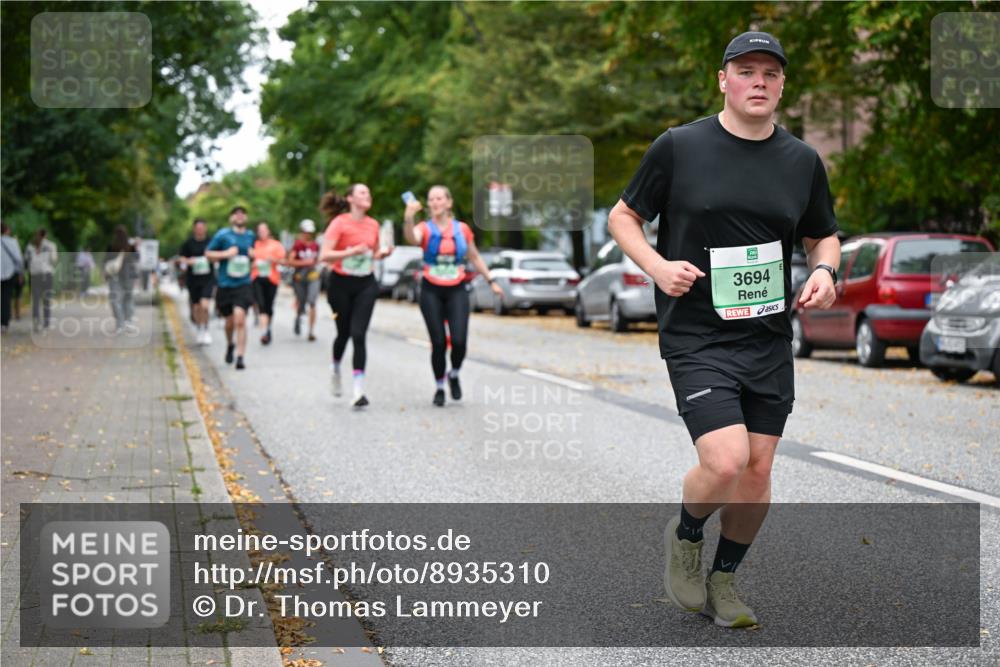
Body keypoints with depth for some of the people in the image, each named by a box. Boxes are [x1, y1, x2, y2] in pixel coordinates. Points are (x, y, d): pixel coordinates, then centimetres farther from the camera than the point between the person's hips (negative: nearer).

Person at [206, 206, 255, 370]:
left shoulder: (250, 235, 9)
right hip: (225, 284, 0)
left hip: (243, 284, 0)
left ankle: (240, 356, -15)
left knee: (240, 318, -17)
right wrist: (225, 254, -12)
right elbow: (208, 253, 1)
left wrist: (253, 255, 4)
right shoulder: (222, 235, -3)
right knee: (230, 321, 11)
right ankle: (230, 344, 43)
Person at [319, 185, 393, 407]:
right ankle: (336, 368, 43)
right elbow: (324, 256, -16)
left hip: (366, 284, 2)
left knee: (358, 334, -10)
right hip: (341, 284, -2)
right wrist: (351, 251, -28)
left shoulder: (373, 224, 5)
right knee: (344, 332, 10)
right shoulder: (339, 223, -10)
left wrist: (383, 253, -1)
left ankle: (359, 390, -13)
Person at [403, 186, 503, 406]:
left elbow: (475, 258, 18)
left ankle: (454, 375, 18)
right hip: (431, 291, -1)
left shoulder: (462, 229, 5)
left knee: (459, 341, -12)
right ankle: (439, 387, 16)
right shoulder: (425, 228, -3)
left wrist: (491, 281, 17)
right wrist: (408, 218, -47)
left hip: (457, 291, 1)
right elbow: (411, 238, -28)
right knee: (438, 343, -4)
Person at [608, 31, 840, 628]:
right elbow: (623, 216, 6)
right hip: (696, 338, -4)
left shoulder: (803, 161, 6)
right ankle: (685, 536, 15)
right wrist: (658, 267, -12)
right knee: (725, 463, -18)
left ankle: (724, 580, 28)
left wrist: (825, 271, -3)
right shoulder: (679, 147, -4)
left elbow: (823, 236, 20)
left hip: (770, 341, 4)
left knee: (758, 472, 6)